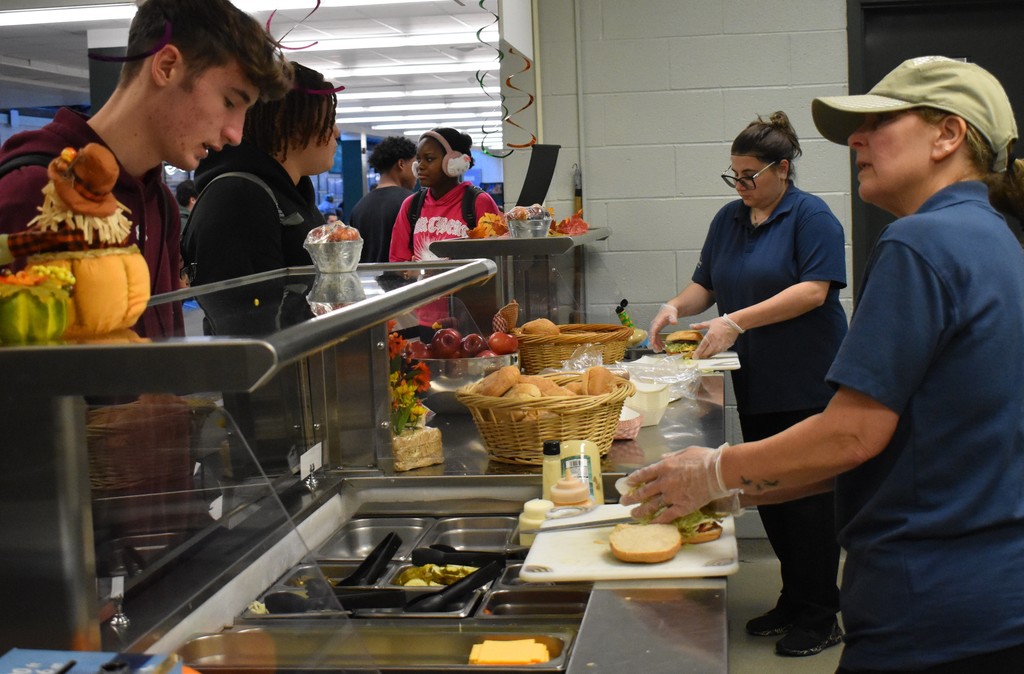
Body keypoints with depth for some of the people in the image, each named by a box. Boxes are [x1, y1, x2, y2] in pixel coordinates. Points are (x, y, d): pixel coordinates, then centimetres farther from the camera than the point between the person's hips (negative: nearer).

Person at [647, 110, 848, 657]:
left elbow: (813, 290, -19)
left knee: (807, 497, -1)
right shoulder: (729, 219, 12)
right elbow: (706, 284, 18)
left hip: (807, 386, -7)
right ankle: (794, 599, 26)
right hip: (755, 386, 7)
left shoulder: (811, 217, -9)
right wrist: (677, 306, -4)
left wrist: (737, 321, -24)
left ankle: (820, 617, 11)